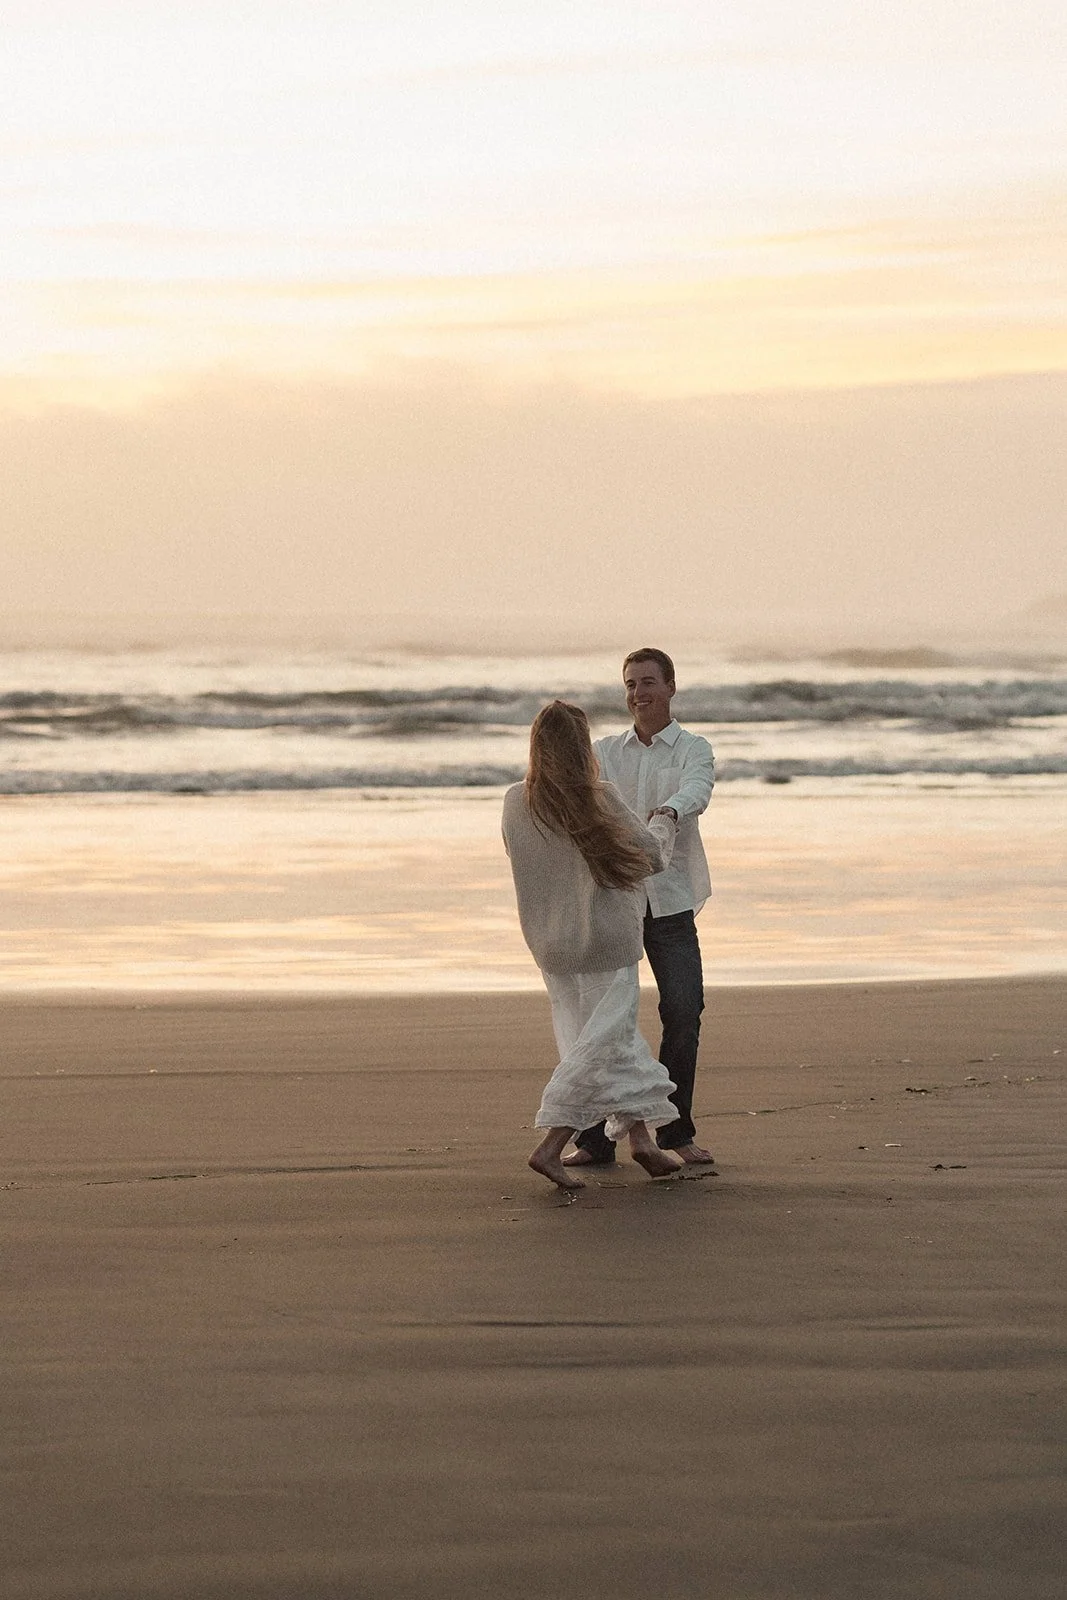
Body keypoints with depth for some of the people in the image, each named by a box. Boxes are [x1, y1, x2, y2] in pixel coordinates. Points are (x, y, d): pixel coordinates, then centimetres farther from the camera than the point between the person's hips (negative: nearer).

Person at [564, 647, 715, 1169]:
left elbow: (697, 791, -17)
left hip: (671, 900, -1)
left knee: (683, 1013, -5)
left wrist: (669, 811, -41)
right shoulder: (604, 752, 13)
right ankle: (594, 1136, 2)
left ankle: (676, 1131, 9)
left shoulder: (693, 750, 5)